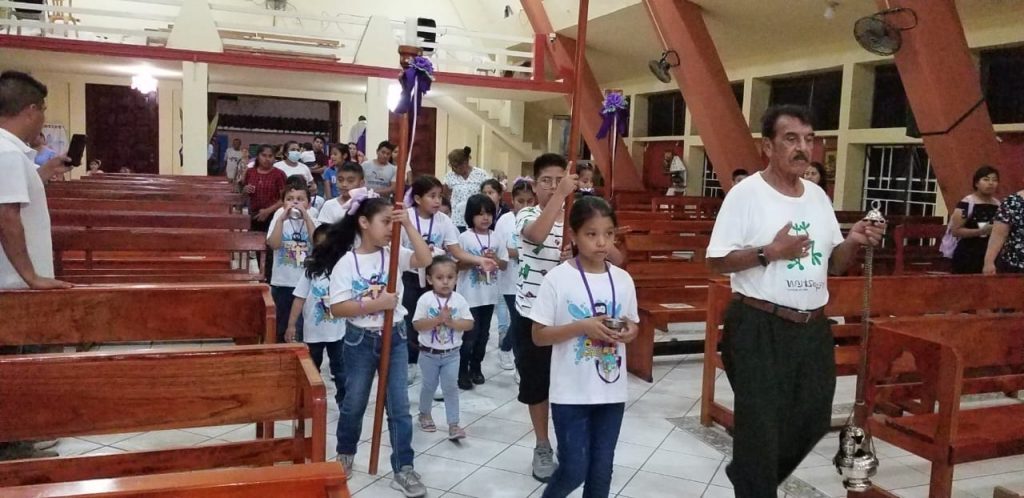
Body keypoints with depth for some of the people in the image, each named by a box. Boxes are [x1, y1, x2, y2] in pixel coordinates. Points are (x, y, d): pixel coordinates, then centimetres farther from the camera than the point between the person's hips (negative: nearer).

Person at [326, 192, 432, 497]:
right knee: (354, 403, 15)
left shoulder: (394, 254, -2)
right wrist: (375, 304, -23)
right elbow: (337, 308, -15)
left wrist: (408, 225, -20)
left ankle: (403, 469, 11)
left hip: (394, 338, 2)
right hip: (360, 341, -2)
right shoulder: (346, 263, -10)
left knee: (400, 405, 3)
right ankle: (345, 454, 40)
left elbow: (425, 260, -18)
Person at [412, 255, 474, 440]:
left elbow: (469, 324, -7)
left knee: (450, 388, 2)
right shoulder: (425, 299, -12)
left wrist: (451, 322, -21)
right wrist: (438, 319, -25)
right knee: (429, 386, 15)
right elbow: (417, 324, -15)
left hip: (451, 354, 1)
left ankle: (453, 425, 6)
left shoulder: (459, 300, -7)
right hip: (429, 353, -1)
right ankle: (425, 414, 39)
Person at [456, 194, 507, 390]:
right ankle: (462, 372, 13)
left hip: (489, 295, 5)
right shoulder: (464, 238, -9)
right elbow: (456, 264, -11)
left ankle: (476, 368, 29)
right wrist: (478, 260, -21)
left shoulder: (495, 238, 4)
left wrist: (495, 259, -13)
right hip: (470, 296, -5)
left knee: (483, 334, 15)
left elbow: (504, 264, 8)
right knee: (469, 335, 0)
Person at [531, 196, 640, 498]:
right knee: (574, 469, 2)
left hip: (612, 391, 4)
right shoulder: (557, 278, -11)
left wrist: (629, 332, -10)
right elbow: (539, 335, -9)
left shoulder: (623, 279, 1)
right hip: (571, 392, -4)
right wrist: (582, 327, -21)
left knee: (601, 471, 13)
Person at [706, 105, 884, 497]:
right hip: (759, 328, -7)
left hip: (814, 328, 7)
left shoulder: (818, 196, 10)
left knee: (812, 421, 18)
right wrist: (770, 252, -23)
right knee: (761, 429, 3)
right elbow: (716, 260, -13)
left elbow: (832, 264, 15)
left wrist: (853, 243, -5)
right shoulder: (746, 193, -10)